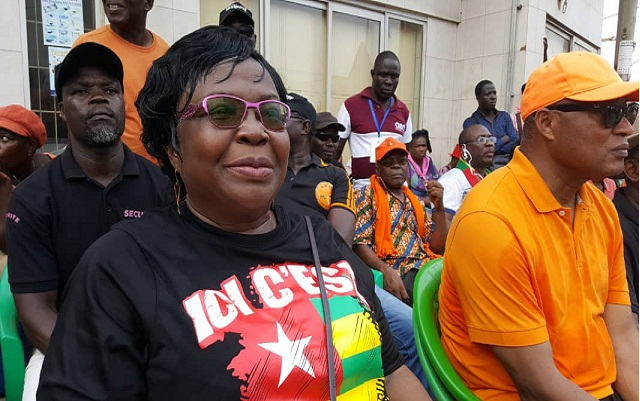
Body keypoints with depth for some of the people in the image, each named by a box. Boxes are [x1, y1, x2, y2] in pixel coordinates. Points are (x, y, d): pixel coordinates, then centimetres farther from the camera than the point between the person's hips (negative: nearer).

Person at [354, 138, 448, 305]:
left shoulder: (416, 202, 21)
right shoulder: (367, 195, 4)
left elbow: (438, 247, 15)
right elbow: (359, 243, -7)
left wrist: (439, 207, 4)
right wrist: (386, 270, -23)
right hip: (396, 273, -7)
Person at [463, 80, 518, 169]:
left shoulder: (505, 116, 15)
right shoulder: (470, 122, 3)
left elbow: (515, 142, 4)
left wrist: (494, 146, -10)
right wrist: (503, 140, 2)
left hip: (507, 164, 3)